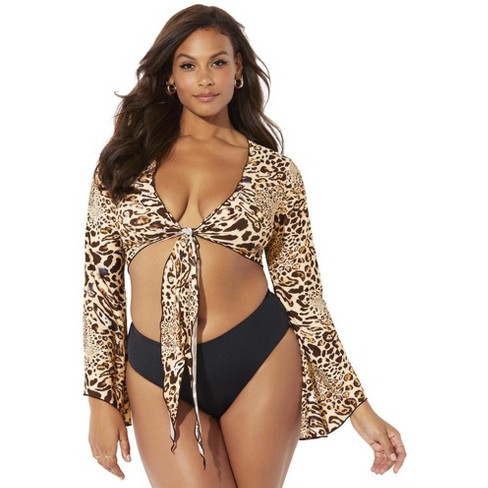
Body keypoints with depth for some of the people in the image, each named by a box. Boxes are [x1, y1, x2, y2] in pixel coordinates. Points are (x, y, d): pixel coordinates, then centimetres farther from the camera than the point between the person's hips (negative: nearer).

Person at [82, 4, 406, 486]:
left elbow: (302, 293, 4)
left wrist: (360, 408, 1)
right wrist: (102, 398, 0)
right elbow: (101, 277, 4)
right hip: (157, 373, 0)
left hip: (259, 359, 0)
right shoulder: (126, 158, 3)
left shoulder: (275, 171, 2)